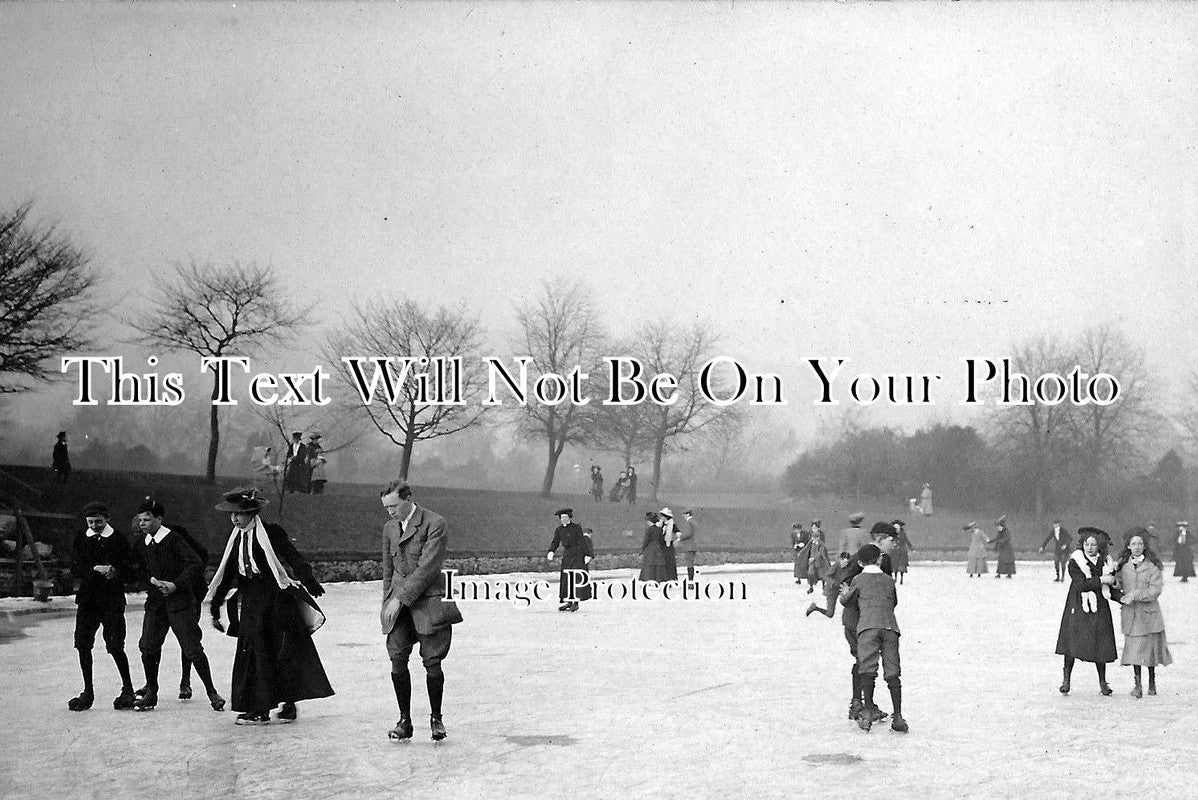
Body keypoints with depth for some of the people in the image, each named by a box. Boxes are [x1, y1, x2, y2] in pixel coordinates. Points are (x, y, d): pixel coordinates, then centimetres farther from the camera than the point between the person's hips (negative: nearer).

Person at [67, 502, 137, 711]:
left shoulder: (119, 540, 0)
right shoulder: (80, 540, 7)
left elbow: (132, 570, 0)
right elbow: (75, 569, -1)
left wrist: (116, 572, -19)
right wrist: (96, 569, -18)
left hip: (113, 600, -3)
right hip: (87, 598, 3)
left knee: (115, 646, -7)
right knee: (83, 644, 2)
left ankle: (128, 689, 9)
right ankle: (88, 691, 16)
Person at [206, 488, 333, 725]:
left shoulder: (271, 532, -8)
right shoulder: (236, 539, 10)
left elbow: (293, 558, -14)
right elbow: (226, 574, 17)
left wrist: (309, 581, -27)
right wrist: (215, 607, 19)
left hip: (277, 599, -5)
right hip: (252, 602, 6)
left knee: (284, 653, -1)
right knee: (253, 651, 0)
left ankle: (288, 703, 9)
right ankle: (259, 709, 5)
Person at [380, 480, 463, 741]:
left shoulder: (435, 524, -9)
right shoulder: (390, 527, 13)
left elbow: (427, 568, -16)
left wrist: (400, 598, -17)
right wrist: (387, 601, 15)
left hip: (428, 601, -5)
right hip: (398, 602, 5)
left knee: (432, 663, -4)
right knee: (397, 660, -5)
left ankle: (436, 717, 15)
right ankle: (404, 720, 7)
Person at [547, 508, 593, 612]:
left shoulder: (576, 527, -6)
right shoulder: (558, 530, 8)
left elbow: (582, 541, -7)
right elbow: (555, 542, 7)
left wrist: (587, 555, -12)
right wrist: (551, 552, -12)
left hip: (578, 554, -5)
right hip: (567, 555, 5)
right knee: (565, 579, 2)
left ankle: (576, 602, -8)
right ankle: (568, 602, 8)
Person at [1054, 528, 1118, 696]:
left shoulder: (1105, 562, 8)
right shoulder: (1075, 562, -5)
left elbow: (1111, 587, 18)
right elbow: (1081, 584, -17)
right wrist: (1101, 580, -19)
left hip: (1099, 609, 3)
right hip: (1079, 607, -3)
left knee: (1101, 644, 2)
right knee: (1073, 643, -6)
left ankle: (1102, 682, 16)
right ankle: (1066, 679, 8)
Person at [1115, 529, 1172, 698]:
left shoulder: (1153, 565, -4)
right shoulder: (1122, 566, 4)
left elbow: (1156, 590, -10)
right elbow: (1117, 585, 16)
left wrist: (1135, 595, -17)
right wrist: (1122, 597, -4)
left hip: (1149, 612, -1)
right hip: (1130, 614, 2)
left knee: (1150, 647, 7)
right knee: (1134, 648, -3)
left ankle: (1152, 683, 22)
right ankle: (1138, 684, 0)